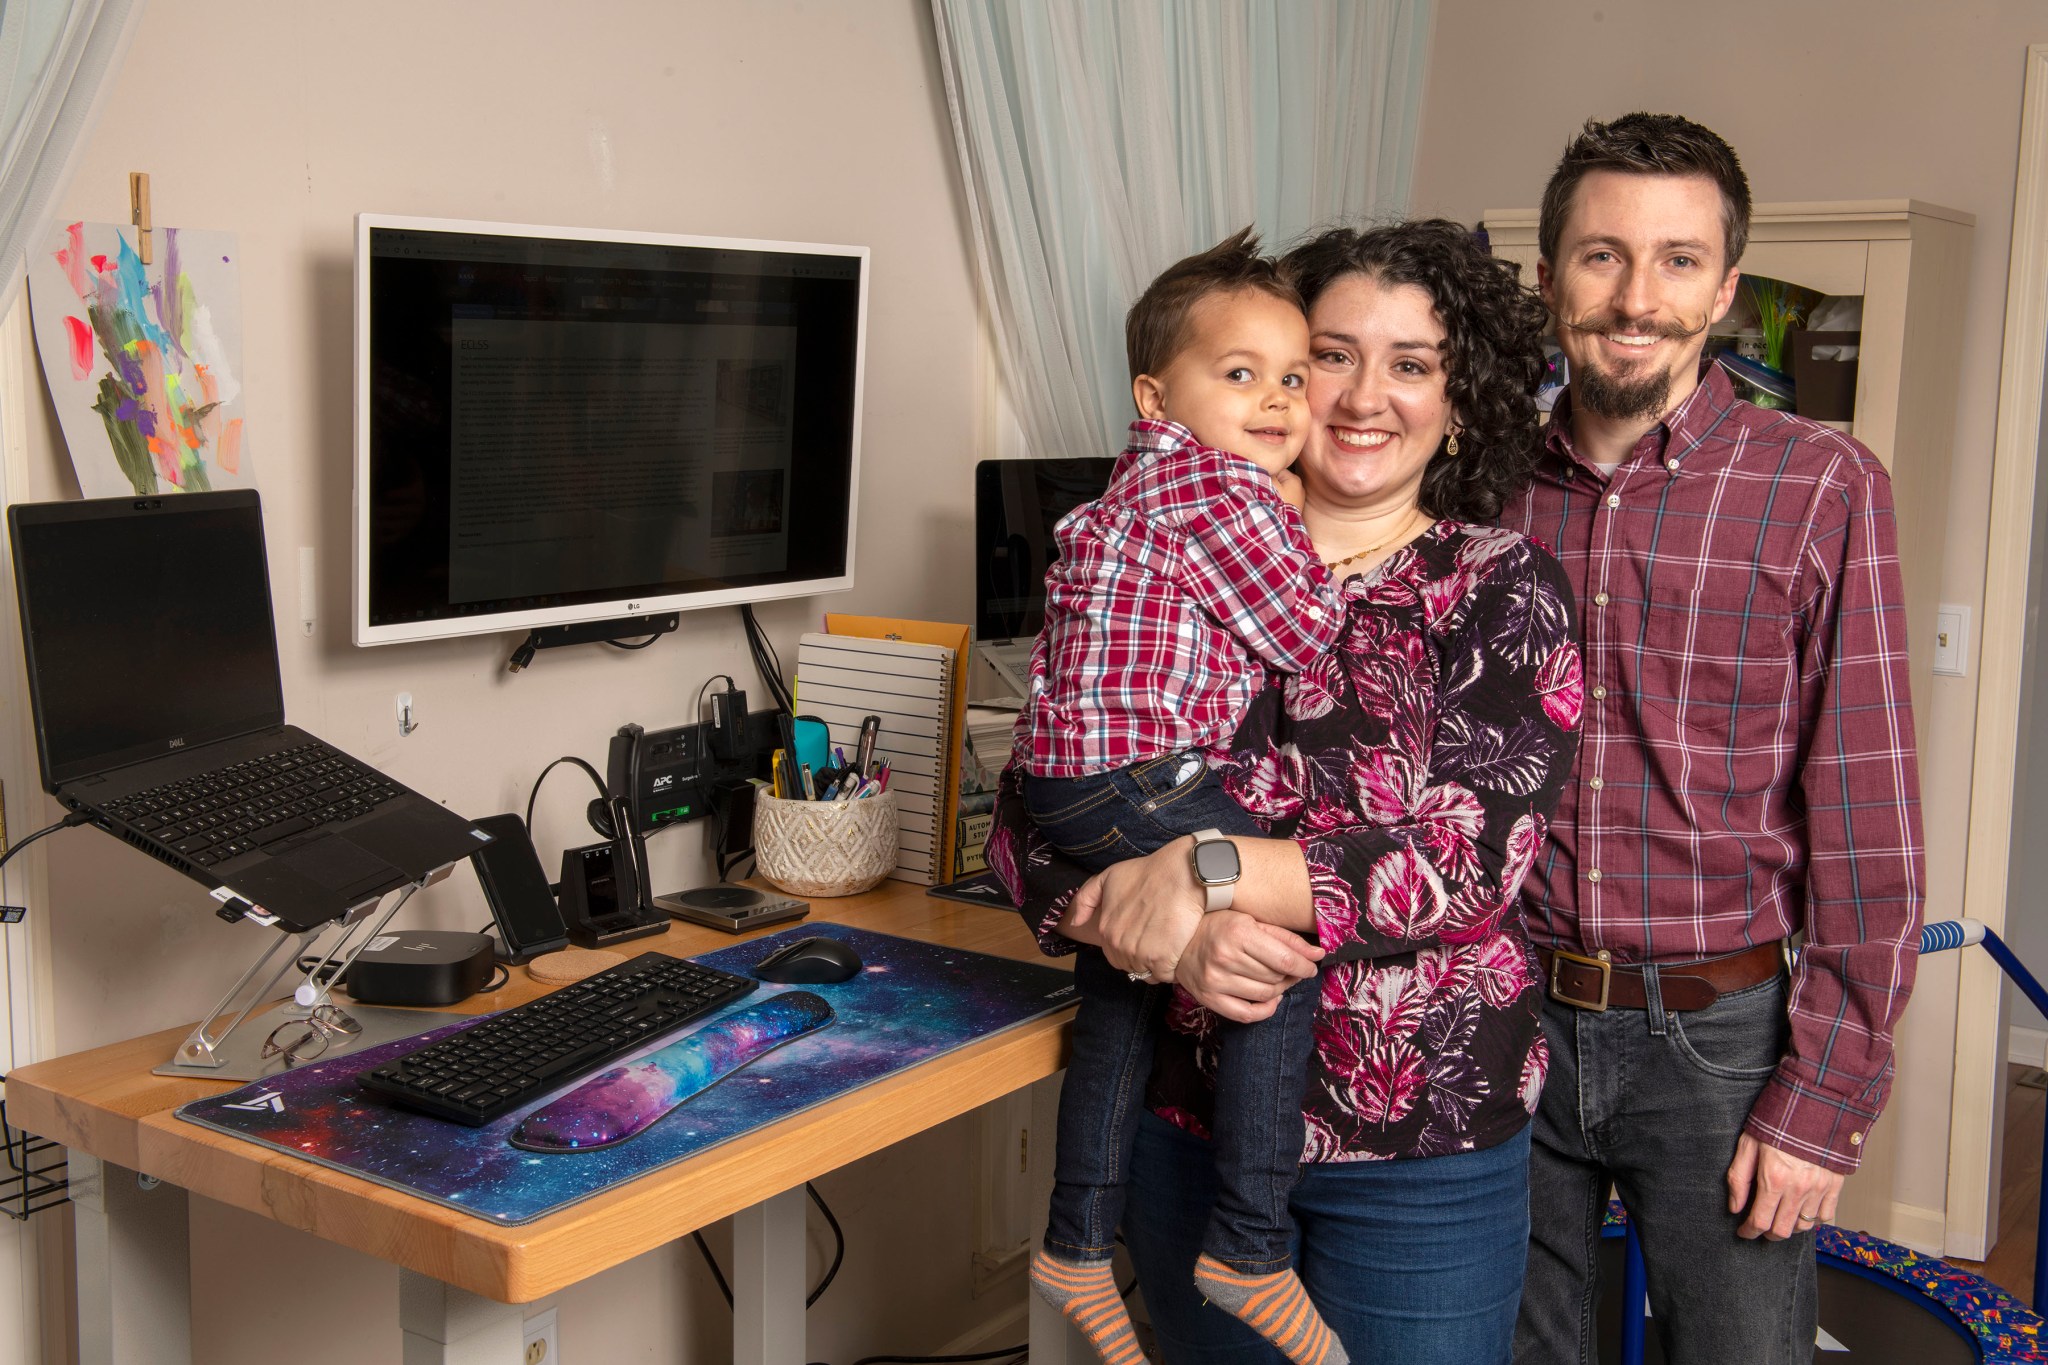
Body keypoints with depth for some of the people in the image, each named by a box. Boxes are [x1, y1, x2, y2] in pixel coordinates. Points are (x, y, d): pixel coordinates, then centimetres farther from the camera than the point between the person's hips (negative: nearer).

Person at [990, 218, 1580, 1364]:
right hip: (1189, 1117, 2)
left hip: (1423, 1143, -2)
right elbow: (1027, 826, -2)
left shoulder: (1503, 587, -4)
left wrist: (1204, 872, -23)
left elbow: (1476, 853, -16)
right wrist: (1173, 941, -20)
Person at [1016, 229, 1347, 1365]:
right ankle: (1249, 1249, -5)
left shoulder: (1149, 487, 20)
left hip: (1074, 786, 11)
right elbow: (1304, 632, -10)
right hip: (1133, 773, -11)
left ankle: (1077, 1248, 31)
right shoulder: (1215, 484, -12)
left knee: (1121, 1005, 20)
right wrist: (1293, 519, 3)